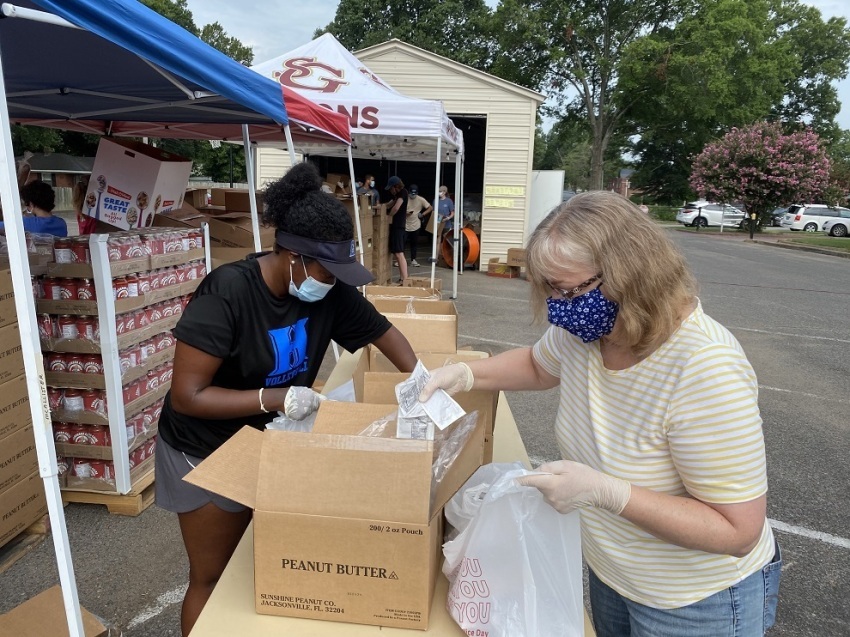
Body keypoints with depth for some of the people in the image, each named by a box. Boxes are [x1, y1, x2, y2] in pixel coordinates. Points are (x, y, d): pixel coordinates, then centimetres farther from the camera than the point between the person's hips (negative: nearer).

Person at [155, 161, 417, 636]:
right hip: (206, 452, -5)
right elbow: (187, 395, -27)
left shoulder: (331, 291, -14)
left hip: (273, 441, 5)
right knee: (214, 577, 12)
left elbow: (384, 332, -1)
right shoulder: (227, 292, -30)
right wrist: (275, 398, -33)